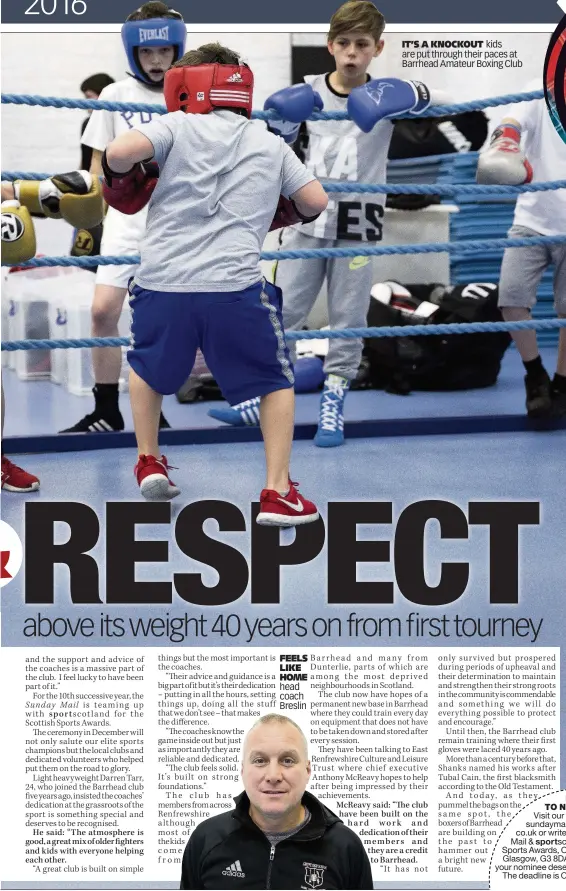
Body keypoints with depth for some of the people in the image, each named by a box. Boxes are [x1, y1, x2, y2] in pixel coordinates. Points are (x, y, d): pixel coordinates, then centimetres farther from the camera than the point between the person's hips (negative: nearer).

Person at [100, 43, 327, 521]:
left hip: (161, 283, 0)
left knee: (148, 368, 31)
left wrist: (121, 178, 14)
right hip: (234, 287, 0)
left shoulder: (178, 127, 8)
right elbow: (316, 202, 11)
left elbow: (118, 153, -8)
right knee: (276, 383, 16)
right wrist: (279, 211, 31)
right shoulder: (271, 145, 15)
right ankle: (277, 494, 6)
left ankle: (149, 462, 30)